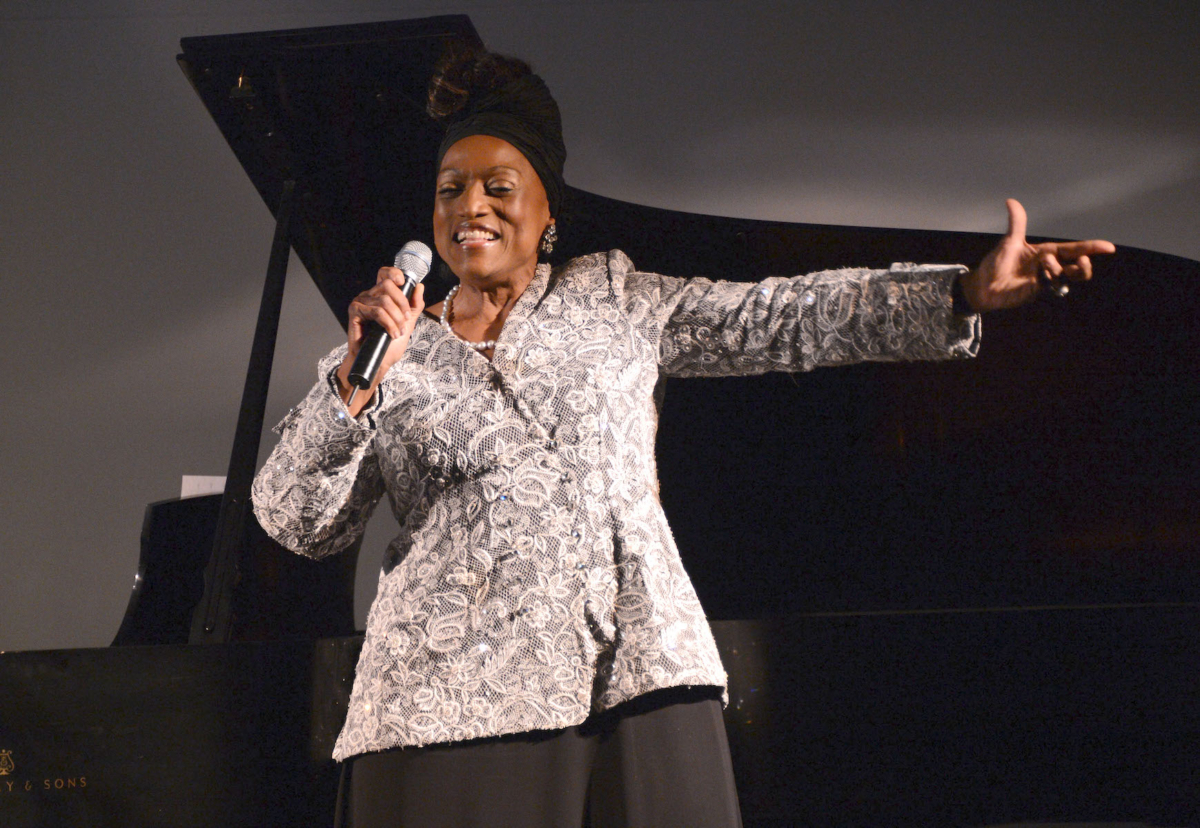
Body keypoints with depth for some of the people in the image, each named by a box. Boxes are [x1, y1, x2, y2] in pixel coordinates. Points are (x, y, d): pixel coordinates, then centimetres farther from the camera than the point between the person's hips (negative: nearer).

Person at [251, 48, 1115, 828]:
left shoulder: (613, 299, 16)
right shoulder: (392, 359, 14)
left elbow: (781, 319, 9)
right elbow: (298, 520, 6)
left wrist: (968, 290, -1)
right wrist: (358, 383, -8)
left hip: (639, 678, 1)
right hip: (453, 701, -1)